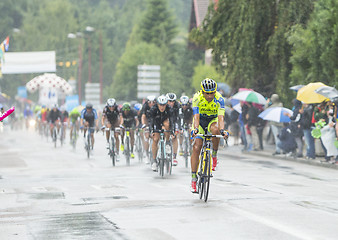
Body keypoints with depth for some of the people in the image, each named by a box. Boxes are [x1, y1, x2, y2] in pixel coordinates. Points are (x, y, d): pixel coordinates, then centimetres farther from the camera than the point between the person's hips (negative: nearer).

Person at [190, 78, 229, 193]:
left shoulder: (219, 98, -25)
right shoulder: (197, 97, -25)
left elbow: (220, 117, -35)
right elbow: (196, 116, -34)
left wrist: (222, 130, -53)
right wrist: (195, 128, -52)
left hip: (213, 120, 0)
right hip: (200, 120, 0)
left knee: (215, 130, -37)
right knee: (196, 148, -14)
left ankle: (214, 156, -12)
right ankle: (193, 178, -9)